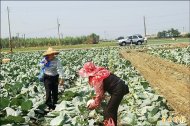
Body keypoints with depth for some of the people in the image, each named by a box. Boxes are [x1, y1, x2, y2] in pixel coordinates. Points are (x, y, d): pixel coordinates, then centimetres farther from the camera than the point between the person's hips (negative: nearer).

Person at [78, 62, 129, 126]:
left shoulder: (96, 78, -20)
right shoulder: (100, 71, 8)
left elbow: (99, 95, -13)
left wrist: (93, 105, 1)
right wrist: (96, 97, 15)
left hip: (118, 90, -10)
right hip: (120, 86, 10)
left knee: (108, 112, -6)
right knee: (112, 109, 21)